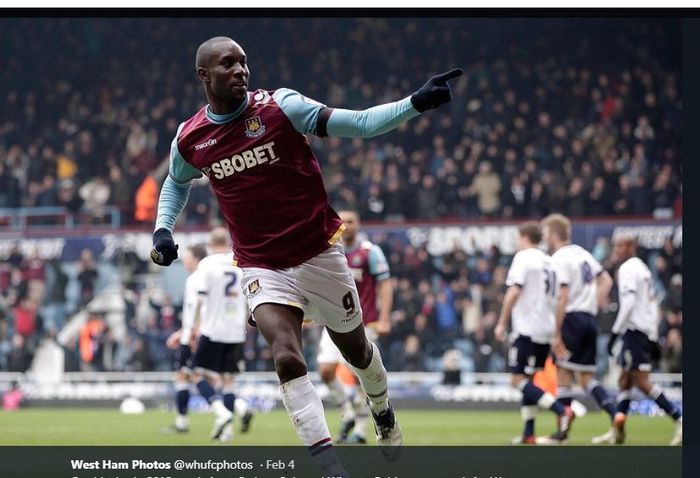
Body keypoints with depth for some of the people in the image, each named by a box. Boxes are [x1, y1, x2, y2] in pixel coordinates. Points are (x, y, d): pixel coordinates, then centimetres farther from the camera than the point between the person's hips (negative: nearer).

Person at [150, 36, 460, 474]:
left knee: (356, 348, 16)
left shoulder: (279, 106, -12)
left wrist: (416, 103, -27)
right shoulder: (189, 139, -2)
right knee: (286, 356, -22)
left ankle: (384, 414, 49)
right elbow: (177, 183, 22)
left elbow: (358, 124, -15)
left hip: (319, 253, -1)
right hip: (263, 268, 1)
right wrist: (163, 228, 6)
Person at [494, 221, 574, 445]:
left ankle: (562, 411, -23)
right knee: (528, 379, 14)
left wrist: (501, 324, -11)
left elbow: (514, 292, -16)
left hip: (527, 328, -8)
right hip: (546, 330, 8)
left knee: (518, 380, -9)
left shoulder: (523, 257, -8)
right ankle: (528, 433, 10)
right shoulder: (549, 261, 16)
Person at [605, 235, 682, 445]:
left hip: (634, 329, -10)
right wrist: (653, 338, 21)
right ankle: (618, 431, 13)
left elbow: (628, 303, -19)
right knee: (625, 380, 12)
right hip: (647, 330, 10)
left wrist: (615, 332, -17)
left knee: (641, 381, -11)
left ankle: (679, 418, -17)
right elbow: (652, 304, 20)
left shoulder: (627, 268, -9)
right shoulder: (643, 268, 20)